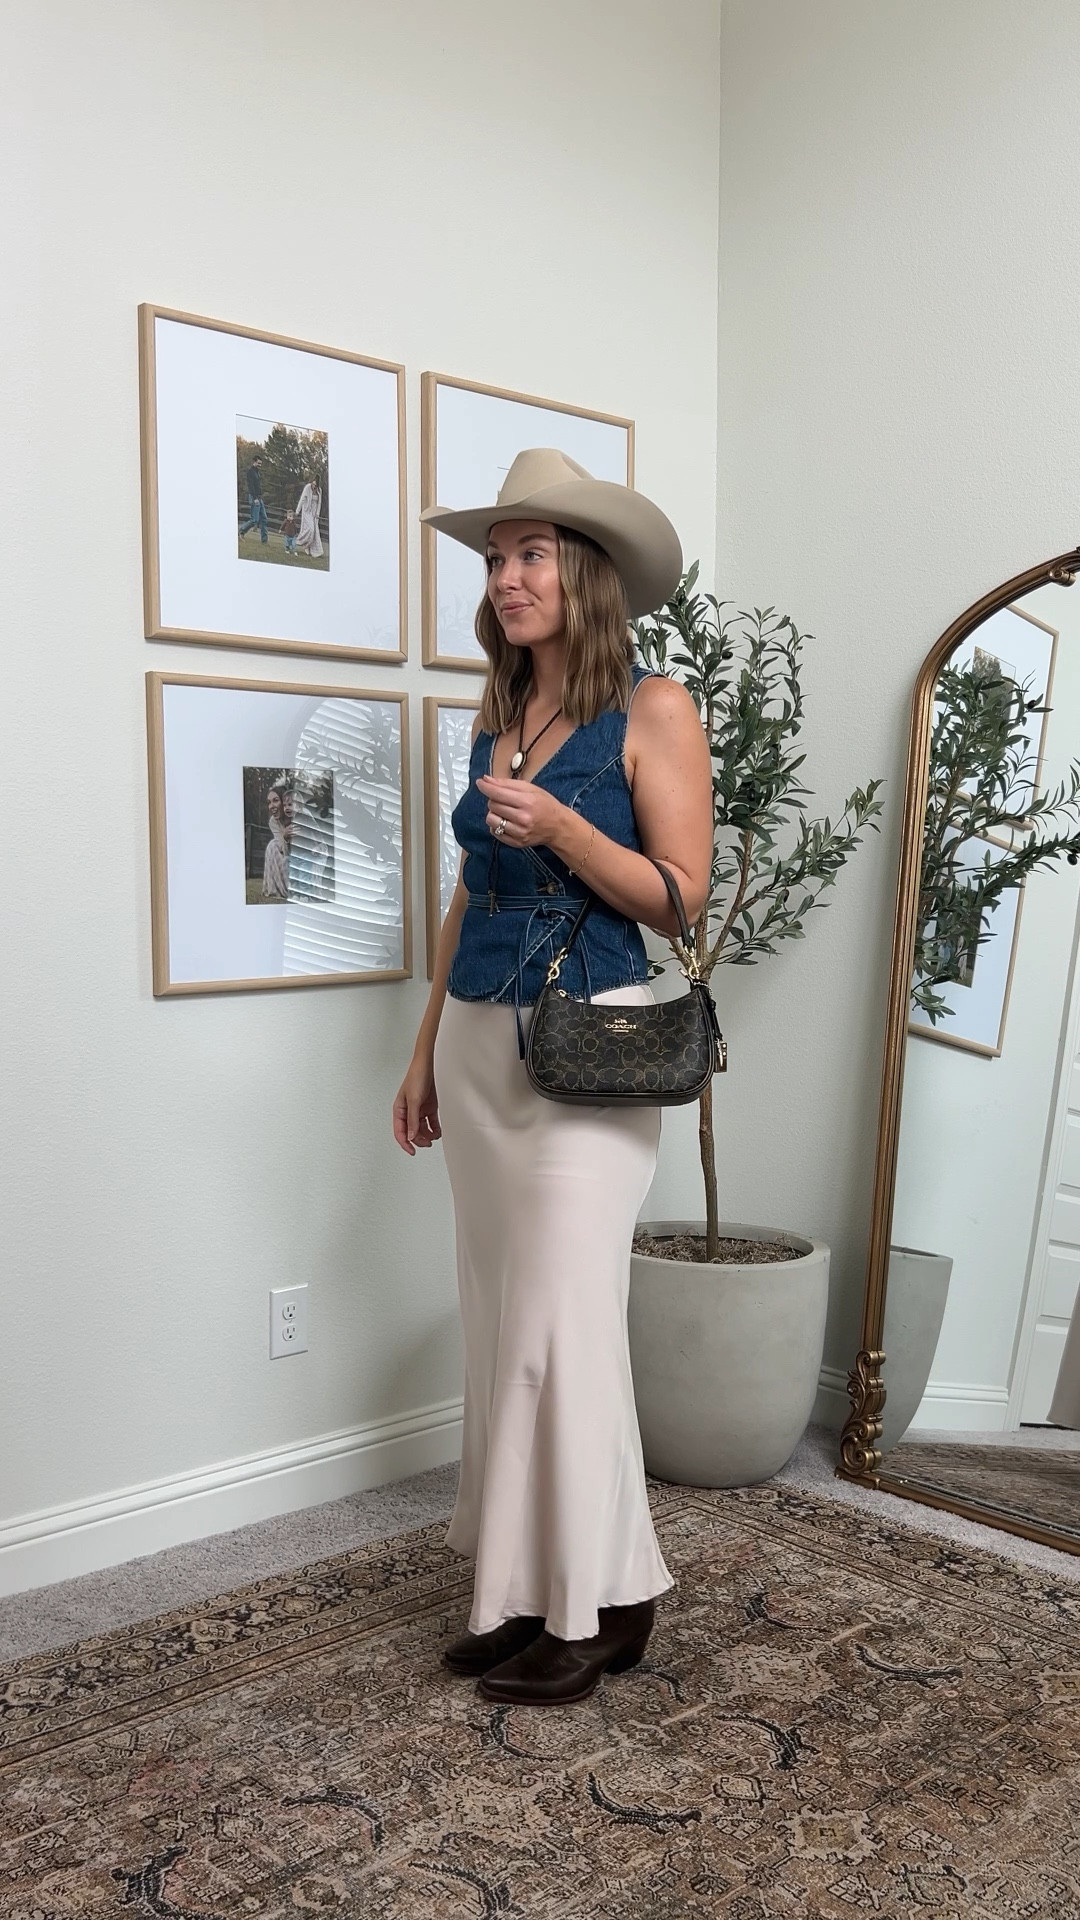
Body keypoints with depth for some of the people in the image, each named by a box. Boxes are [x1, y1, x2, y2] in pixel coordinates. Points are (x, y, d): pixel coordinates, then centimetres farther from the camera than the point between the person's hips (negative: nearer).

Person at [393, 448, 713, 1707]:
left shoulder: (651, 711, -5)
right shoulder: (496, 721, 14)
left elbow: (679, 895, -7)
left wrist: (559, 825, -22)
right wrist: (427, 1050, 15)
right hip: (478, 1039, 6)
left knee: (560, 1323, -3)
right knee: (500, 1323, 10)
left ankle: (598, 1604, 14)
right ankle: (522, 1591, 23)